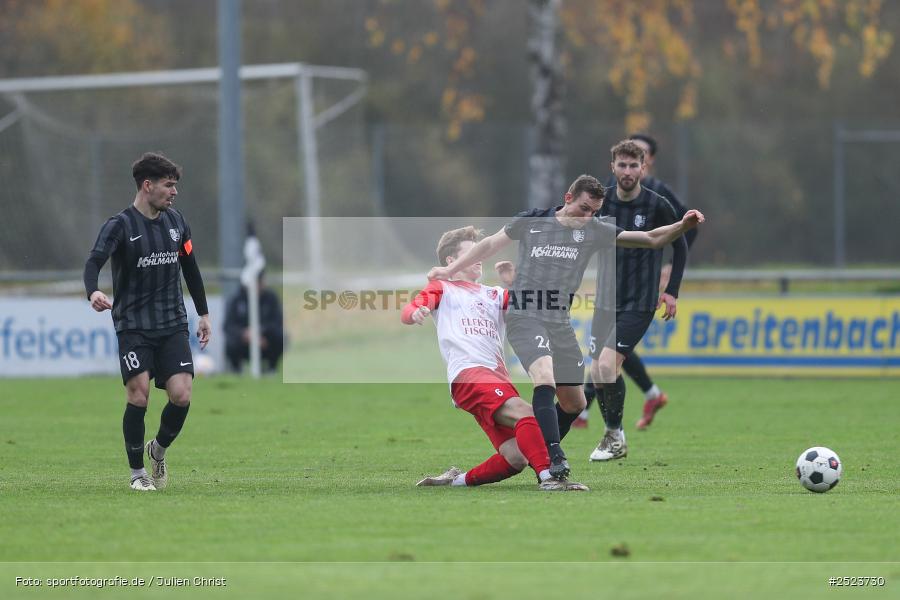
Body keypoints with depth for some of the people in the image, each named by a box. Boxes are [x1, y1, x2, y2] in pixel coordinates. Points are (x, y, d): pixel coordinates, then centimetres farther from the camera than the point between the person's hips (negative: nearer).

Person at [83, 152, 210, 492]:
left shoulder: (176, 222, 10)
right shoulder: (119, 226, -8)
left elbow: (190, 268, 20)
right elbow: (94, 262, -22)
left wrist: (203, 314, 21)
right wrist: (93, 292, -44)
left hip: (173, 325, 4)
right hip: (133, 325, -4)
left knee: (181, 395, -9)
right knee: (138, 396, -12)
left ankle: (159, 450, 19)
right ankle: (137, 472, 4)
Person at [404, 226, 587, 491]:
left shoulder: (494, 295, 30)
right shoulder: (443, 288, 17)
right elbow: (408, 312, 0)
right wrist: (416, 313, -24)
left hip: (498, 377, 6)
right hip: (467, 374, -6)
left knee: (516, 459, -7)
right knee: (524, 411, -31)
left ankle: (457, 480, 12)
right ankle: (547, 477, -42)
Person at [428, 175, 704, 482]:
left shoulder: (595, 231, 3)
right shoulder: (531, 221, -2)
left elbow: (651, 239, 2)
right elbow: (491, 244, 8)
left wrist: (683, 226, -13)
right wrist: (451, 269, 3)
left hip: (560, 322, 5)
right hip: (524, 316, -5)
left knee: (574, 403, 8)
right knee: (545, 378, -29)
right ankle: (554, 457, -37)